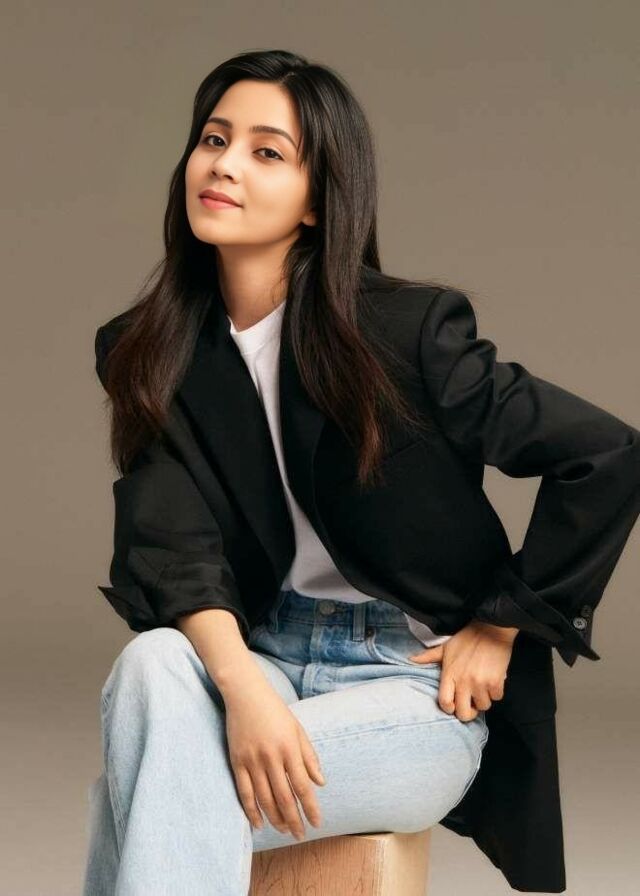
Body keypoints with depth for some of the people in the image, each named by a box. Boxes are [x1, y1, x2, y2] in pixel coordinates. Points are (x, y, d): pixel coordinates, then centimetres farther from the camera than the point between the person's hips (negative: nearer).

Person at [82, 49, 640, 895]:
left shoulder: (405, 329, -10)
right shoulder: (148, 350, 3)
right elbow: (168, 538, -9)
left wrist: (501, 630, -4)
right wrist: (241, 685, -28)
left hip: (415, 686, -4)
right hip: (261, 656, 4)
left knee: (134, 812, -29)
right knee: (152, 663, -33)